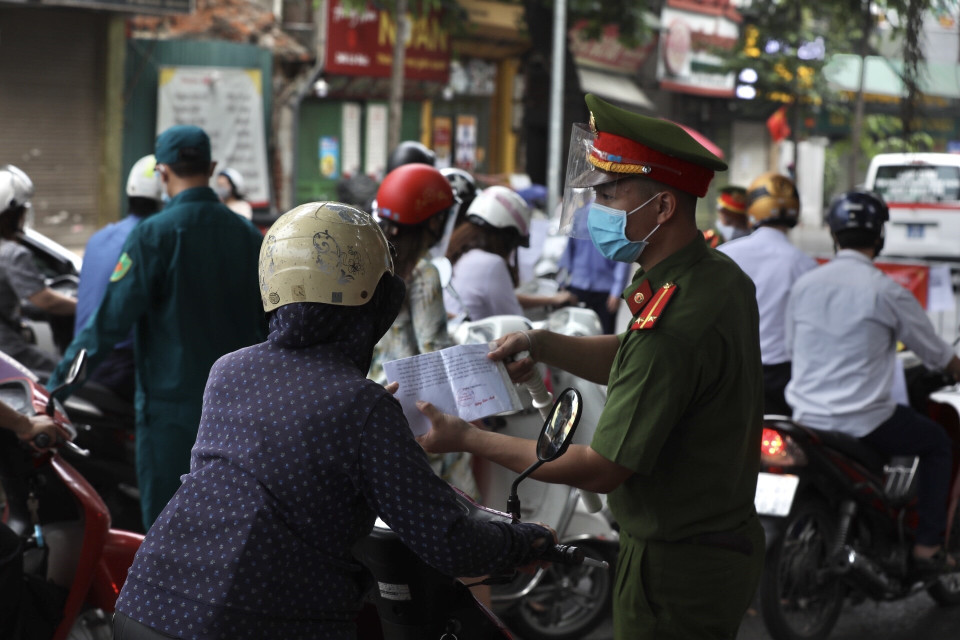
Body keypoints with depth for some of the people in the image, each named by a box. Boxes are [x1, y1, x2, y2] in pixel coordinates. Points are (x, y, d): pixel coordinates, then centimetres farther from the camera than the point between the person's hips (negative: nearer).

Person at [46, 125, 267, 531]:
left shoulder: (154, 235, -12)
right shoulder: (247, 234, 4)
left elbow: (113, 318, -15)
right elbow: (267, 323, 11)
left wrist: (59, 381, -9)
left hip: (173, 402, -5)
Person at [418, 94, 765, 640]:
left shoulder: (672, 326, -30)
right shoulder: (725, 277, 2)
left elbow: (600, 470, -23)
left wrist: (470, 440, -16)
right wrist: (542, 344, 5)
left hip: (675, 570, -10)